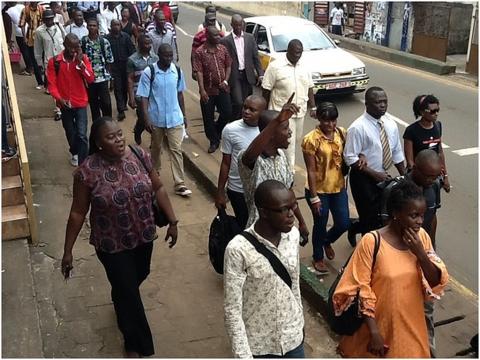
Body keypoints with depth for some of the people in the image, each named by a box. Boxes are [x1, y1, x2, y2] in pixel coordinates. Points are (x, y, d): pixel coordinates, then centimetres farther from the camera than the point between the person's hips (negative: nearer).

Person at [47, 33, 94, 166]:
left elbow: (90, 79, -14)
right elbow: (52, 84, -7)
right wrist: (59, 98, -23)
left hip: (80, 103, -1)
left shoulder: (83, 58, -5)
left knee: (81, 135, -13)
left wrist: (80, 62, -23)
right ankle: (75, 153, 45)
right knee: (70, 133, 18)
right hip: (65, 104, 2)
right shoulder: (54, 62, -7)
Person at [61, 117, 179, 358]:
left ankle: (121, 303, 63)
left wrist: (172, 221, -2)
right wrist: (68, 251, -8)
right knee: (128, 292, 6)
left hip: (143, 236, 5)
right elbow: (78, 212, -12)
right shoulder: (87, 171, -21)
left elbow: (158, 188, 0)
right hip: (112, 244, -4)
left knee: (138, 276, 27)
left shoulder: (139, 155, -11)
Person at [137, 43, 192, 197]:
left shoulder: (177, 71, -3)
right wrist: (146, 119, -17)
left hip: (175, 118, 1)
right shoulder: (148, 72, -13)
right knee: (156, 148, 17)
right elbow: (144, 97, -11)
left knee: (176, 149, -3)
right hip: (156, 119, -1)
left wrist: (184, 114, 11)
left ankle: (180, 184, 0)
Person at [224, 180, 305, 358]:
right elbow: (232, 310, -19)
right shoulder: (238, 249, -25)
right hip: (258, 345, -4)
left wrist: (299, 322, 14)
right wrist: (243, 355, -18)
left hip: (292, 337, 4)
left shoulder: (293, 235, -8)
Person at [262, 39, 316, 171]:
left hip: (300, 111, 6)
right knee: (289, 142, -7)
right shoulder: (275, 66, -12)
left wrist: (313, 107, 8)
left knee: (297, 139, 15)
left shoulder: (304, 67, 6)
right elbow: (266, 90, -8)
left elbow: (309, 88, 13)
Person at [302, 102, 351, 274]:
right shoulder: (311, 139, -19)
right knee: (320, 225, 11)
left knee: (343, 223, 10)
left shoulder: (341, 133, -4)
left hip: (338, 187, 5)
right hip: (319, 190, -5)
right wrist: (314, 197, -15)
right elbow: (311, 171, -17)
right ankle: (318, 258, 36)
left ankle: (327, 241, 44)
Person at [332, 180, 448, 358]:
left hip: (411, 325, 4)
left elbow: (438, 283, -4)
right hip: (380, 324, -4)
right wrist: (374, 332, -16)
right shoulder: (371, 242, -20)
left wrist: (420, 253, -19)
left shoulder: (421, 237, -6)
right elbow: (360, 291, -16)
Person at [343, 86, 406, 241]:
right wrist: (375, 174, -20)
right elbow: (350, 159, -19)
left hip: (384, 177, 6)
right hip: (364, 180, -6)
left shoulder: (390, 123, 0)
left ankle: (354, 228, 36)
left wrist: (404, 176, 8)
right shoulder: (357, 128, -19)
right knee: (370, 218, 2)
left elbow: (397, 152, 9)